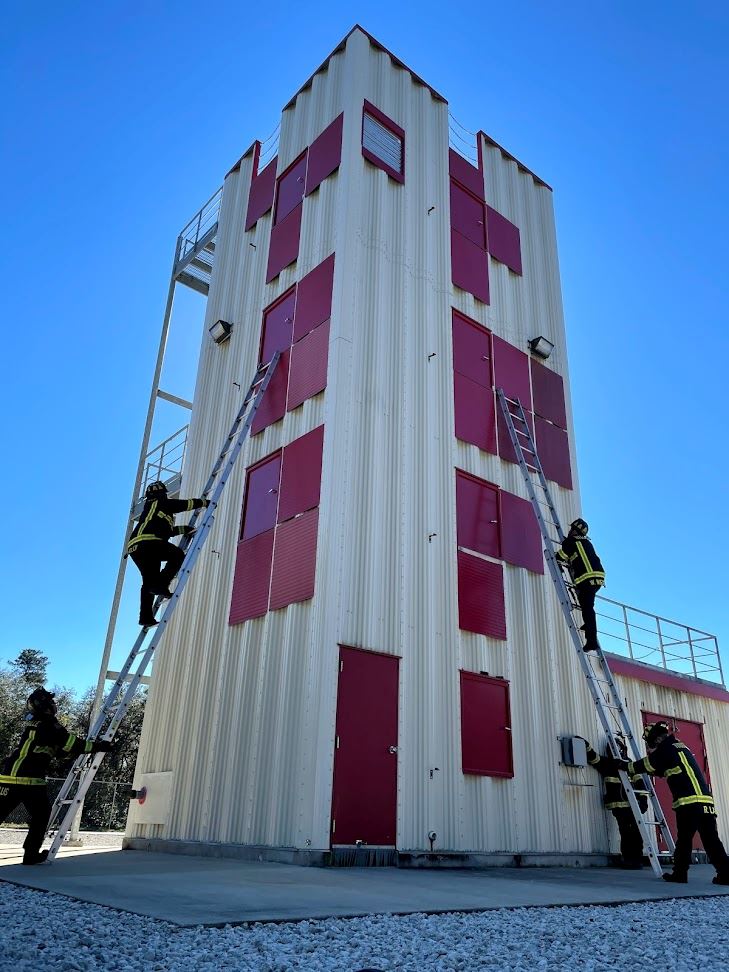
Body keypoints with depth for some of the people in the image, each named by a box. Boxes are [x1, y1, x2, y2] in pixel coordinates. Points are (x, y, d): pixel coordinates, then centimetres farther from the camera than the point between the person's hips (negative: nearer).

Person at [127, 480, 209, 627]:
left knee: (149, 582, 9)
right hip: (148, 543, -9)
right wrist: (205, 502, 21)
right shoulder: (161, 503, 10)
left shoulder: (150, 507, 36)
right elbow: (186, 504, 9)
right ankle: (160, 585, -19)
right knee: (178, 555, -3)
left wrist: (185, 529, 36)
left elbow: (168, 530, 38)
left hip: (135, 548, 9)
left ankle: (146, 617, 2)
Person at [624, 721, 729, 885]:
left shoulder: (666, 749, -2)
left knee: (684, 839, 2)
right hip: (706, 800, 7)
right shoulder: (681, 747, 24)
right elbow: (662, 770, 35)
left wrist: (625, 767, 20)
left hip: (689, 803, -7)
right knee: (711, 839, 6)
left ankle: (680, 873, 7)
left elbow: (646, 765, 6)